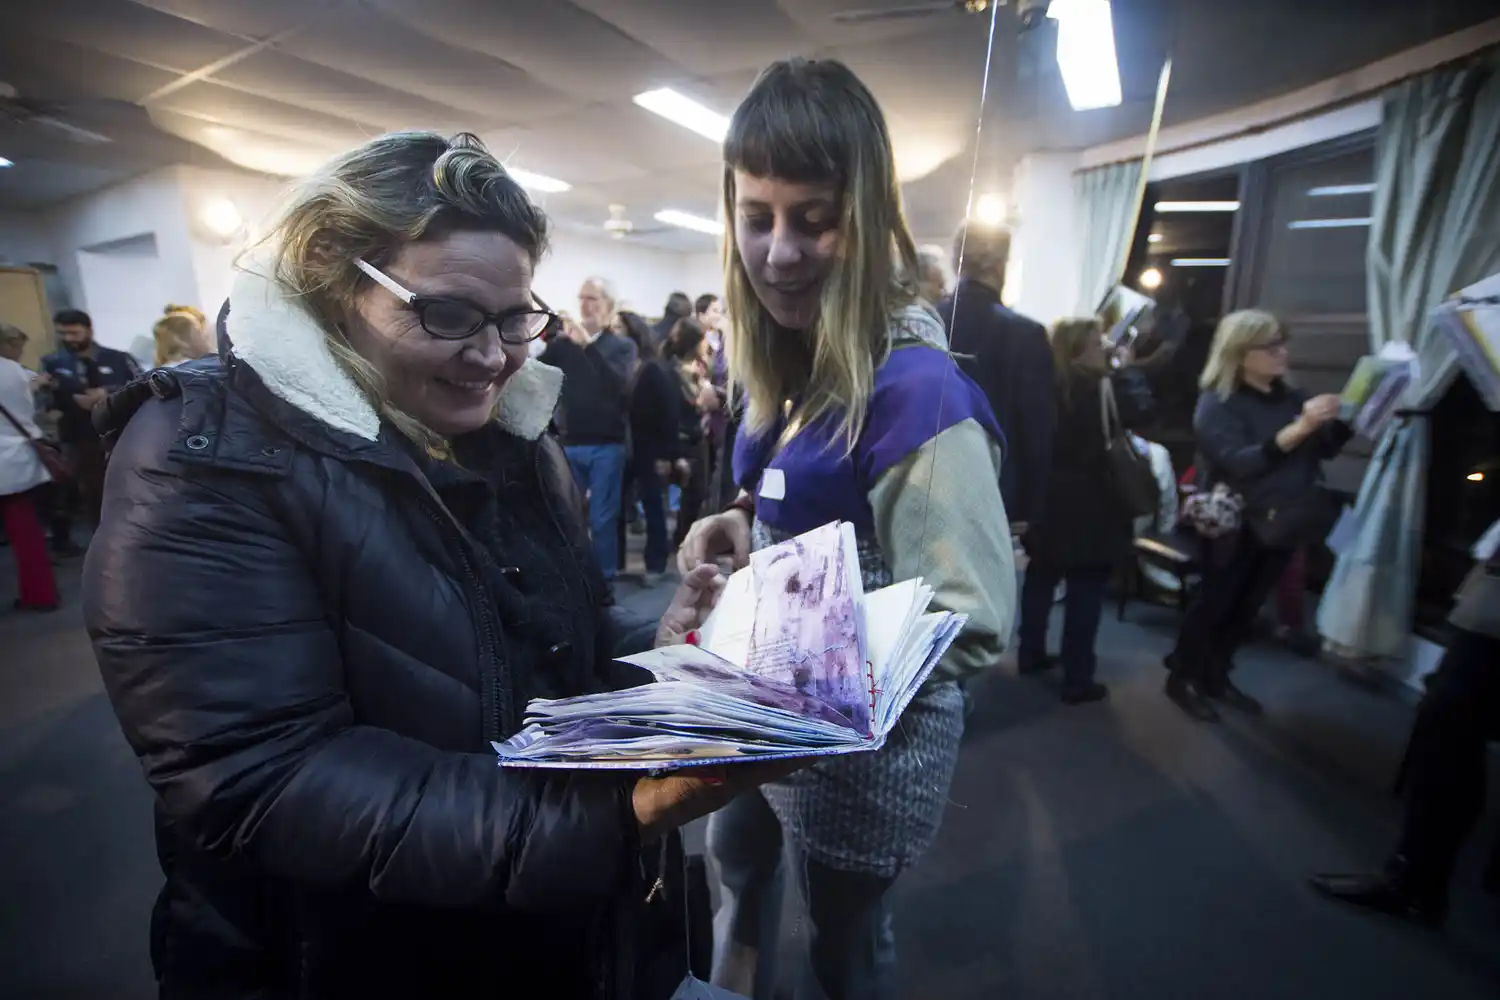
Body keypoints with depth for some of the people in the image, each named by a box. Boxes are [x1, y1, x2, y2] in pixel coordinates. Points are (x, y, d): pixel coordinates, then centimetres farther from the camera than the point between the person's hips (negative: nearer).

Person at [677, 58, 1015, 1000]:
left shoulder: (915, 392, -27)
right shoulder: (787, 366, -1)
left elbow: (974, 629, -27)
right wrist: (746, 527, -8)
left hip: (866, 733, -8)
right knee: (737, 863, 34)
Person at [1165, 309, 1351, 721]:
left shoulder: (1291, 397, 5)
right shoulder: (1217, 404, -12)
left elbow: (1326, 448, 7)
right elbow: (1241, 463, -24)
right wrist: (1298, 429, -32)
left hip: (1282, 523, 6)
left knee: (1247, 607, 13)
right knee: (1213, 602, 3)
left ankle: (1216, 677, 28)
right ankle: (1182, 678, 17)